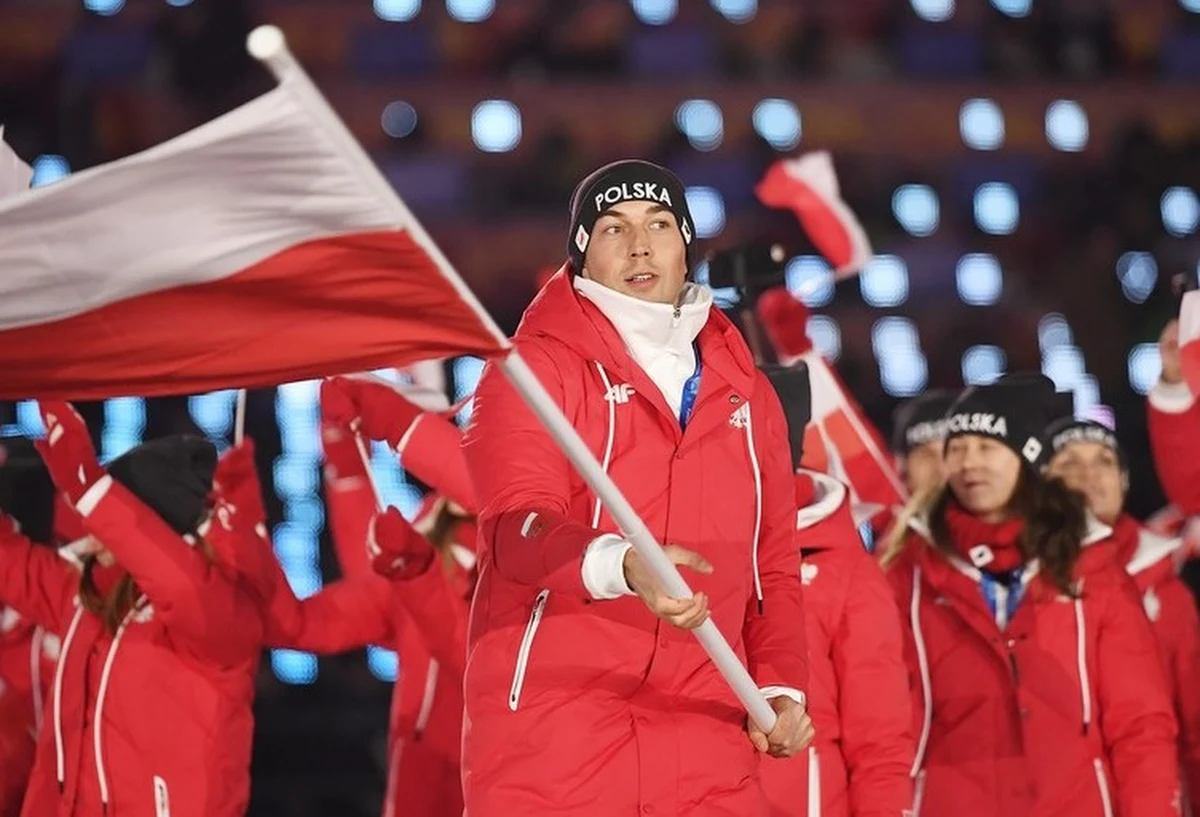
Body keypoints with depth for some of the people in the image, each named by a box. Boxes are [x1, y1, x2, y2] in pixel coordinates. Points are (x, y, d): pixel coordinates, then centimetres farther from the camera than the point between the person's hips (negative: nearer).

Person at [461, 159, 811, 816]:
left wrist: (781, 687, 7)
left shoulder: (747, 393, 19)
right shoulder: (536, 367, 2)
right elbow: (519, 529, -12)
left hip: (706, 739, 4)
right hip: (550, 729, -4)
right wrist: (621, 566, -31)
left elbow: (773, 567, 23)